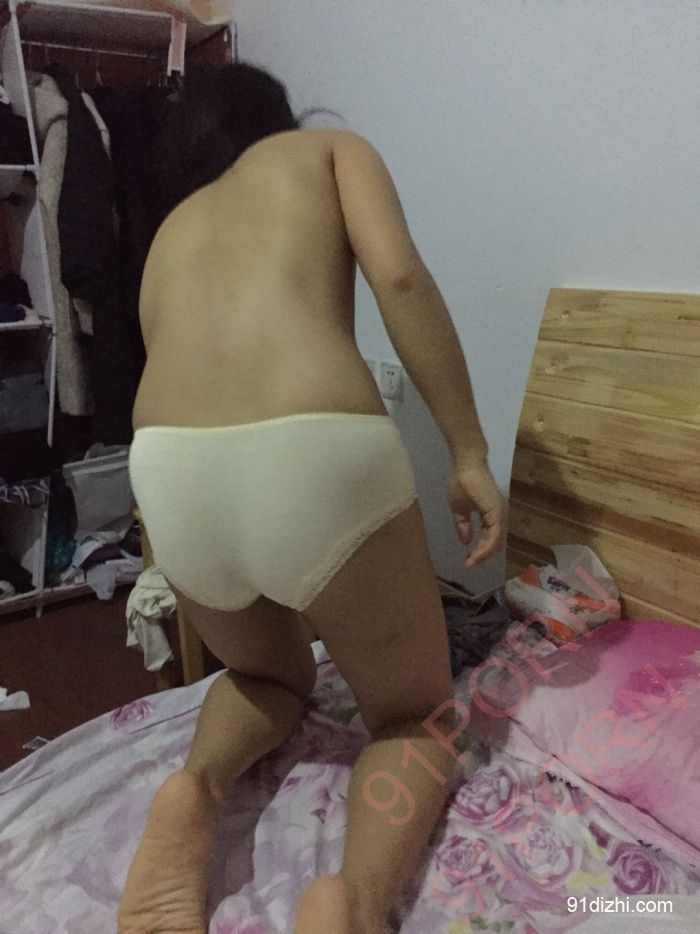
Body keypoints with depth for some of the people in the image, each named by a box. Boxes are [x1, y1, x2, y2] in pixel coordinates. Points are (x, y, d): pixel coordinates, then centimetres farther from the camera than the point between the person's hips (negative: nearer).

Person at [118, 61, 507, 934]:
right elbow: (398, 274, 0)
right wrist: (470, 452, 2)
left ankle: (197, 783, 4)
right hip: (317, 453, -4)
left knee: (269, 678, 35)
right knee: (416, 718, 20)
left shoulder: (168, 231, 32)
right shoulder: (328, 146, 22)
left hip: (167, 471, 5)